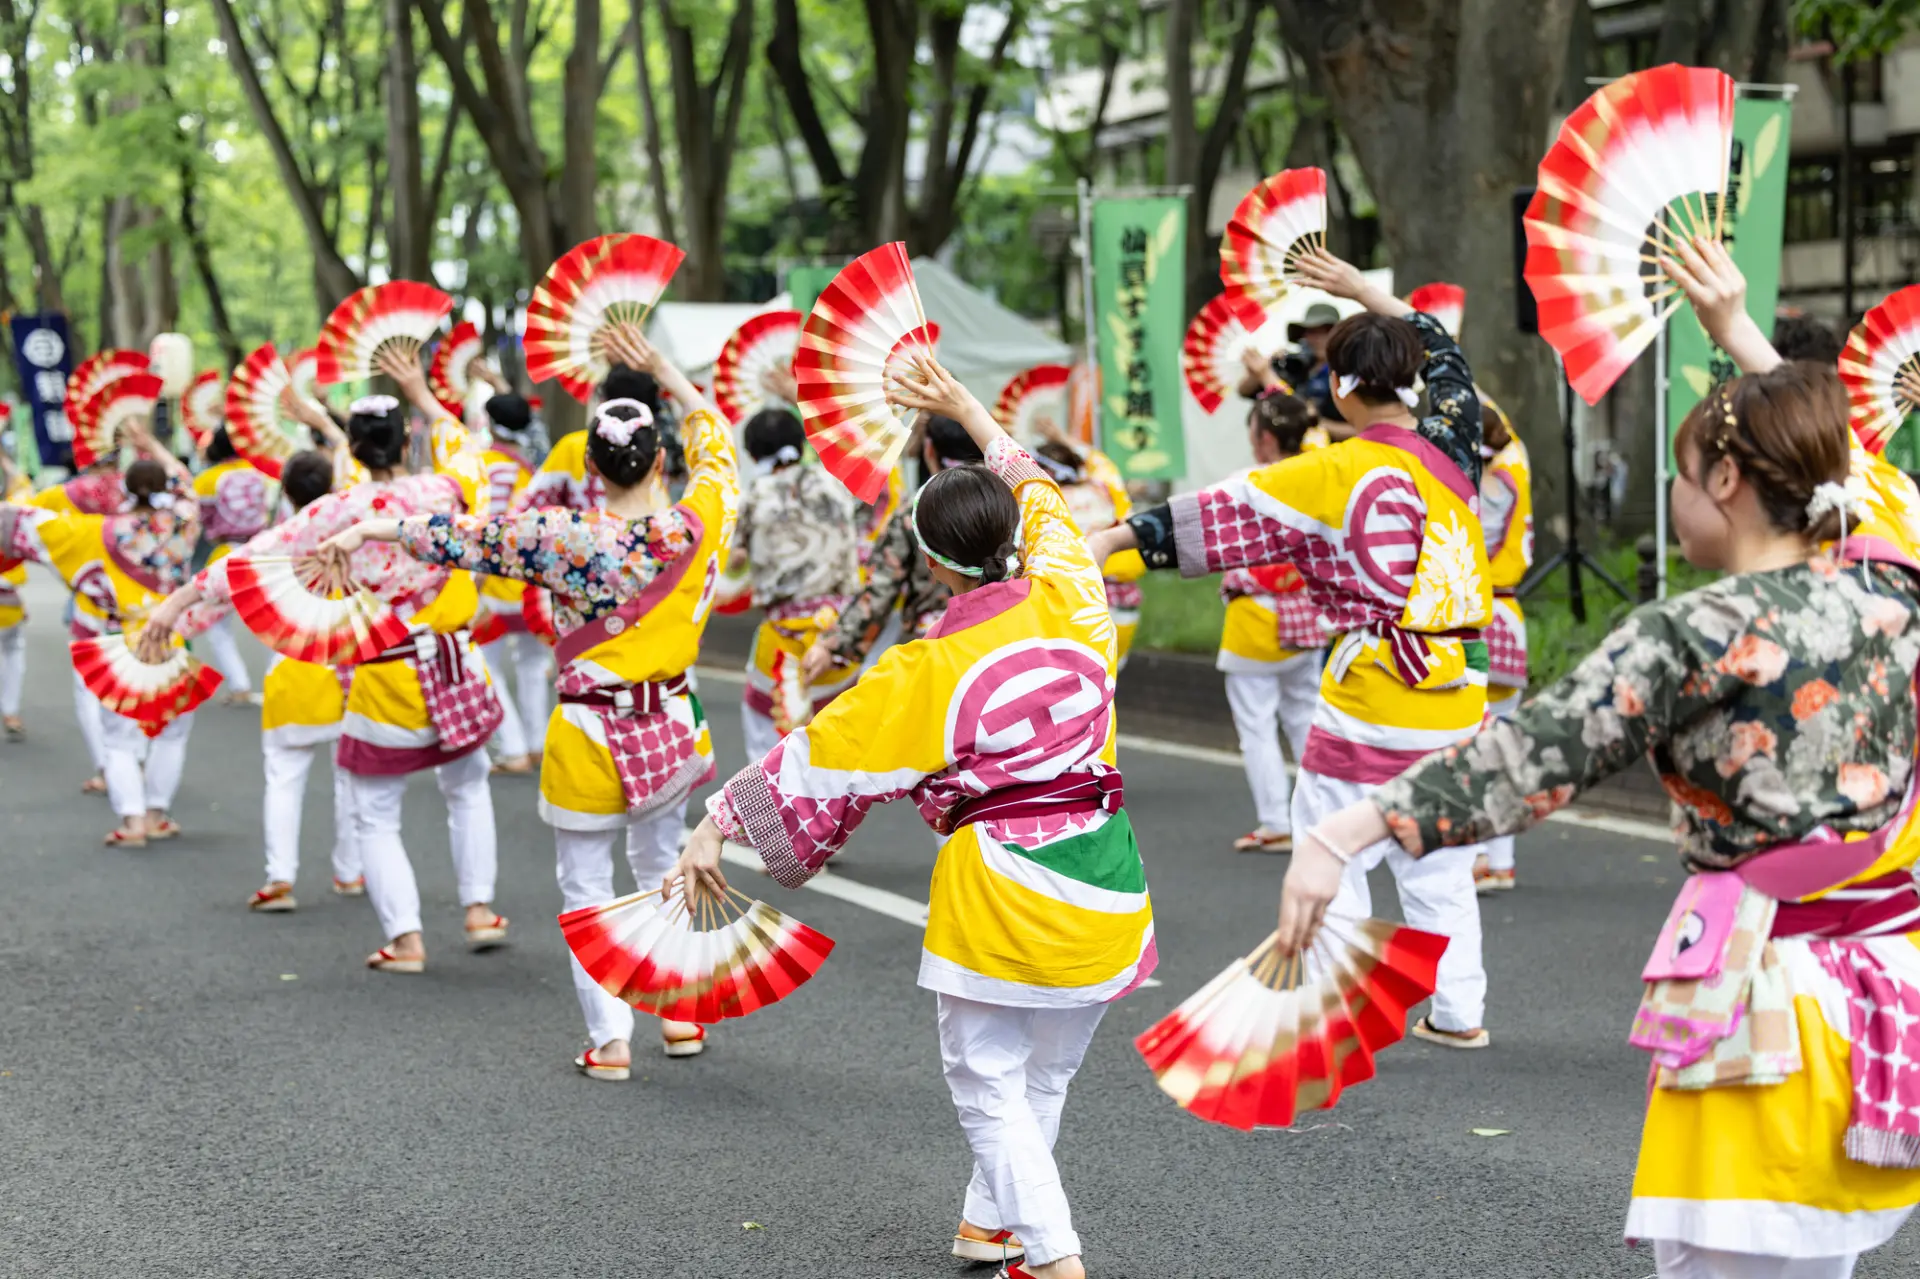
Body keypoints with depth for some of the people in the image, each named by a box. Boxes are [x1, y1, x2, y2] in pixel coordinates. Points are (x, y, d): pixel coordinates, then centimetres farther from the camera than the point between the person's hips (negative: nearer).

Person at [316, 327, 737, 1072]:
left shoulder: (570, 540, -19)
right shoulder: (696, 527, -9)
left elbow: (468, 536, -14)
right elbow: (716, 446, 10)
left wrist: (375, 529, -5)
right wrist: (662, 372, 14)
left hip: (591, 741, -4)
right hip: (672, 731, 4)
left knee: (587, 887, 9)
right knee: (661, 867, 24)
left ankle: (610, 1040, 8)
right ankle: (683, 1013, 26)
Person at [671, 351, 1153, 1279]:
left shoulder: (930, 671, -14)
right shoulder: (1070, 601, -2)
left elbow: (816, 759, -8)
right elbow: (1037, 493, 18)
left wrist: (717, 825, 1)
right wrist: (966, 410, 29)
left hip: (1003, 892, -6)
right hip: (1105, 886, 6)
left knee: (987, 1079, 8)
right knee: (1045, 1073, 20)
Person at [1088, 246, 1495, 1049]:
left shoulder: (1339, 474, -12)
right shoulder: (1451, 449, 4)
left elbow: (1225, 514, -11)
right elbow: (1445, 356, 23)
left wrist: (1113, 539, -6)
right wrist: (1363, 291, 33)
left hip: (1370, 710, -6)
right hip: (1457, 705, 6)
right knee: (1439, 868, 18)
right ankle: (1459, 1012, 23)